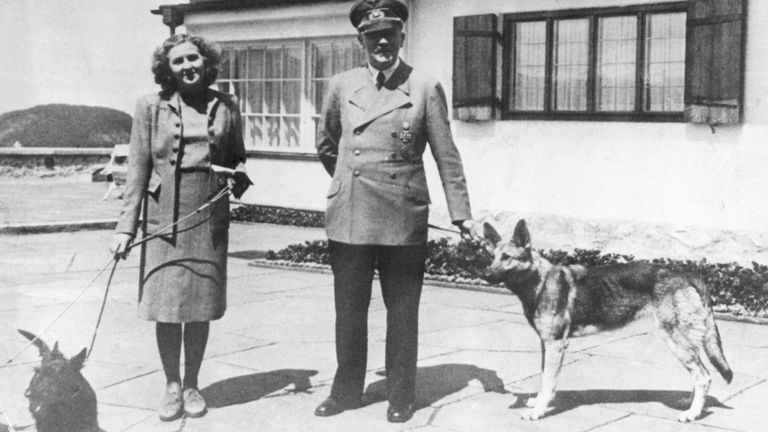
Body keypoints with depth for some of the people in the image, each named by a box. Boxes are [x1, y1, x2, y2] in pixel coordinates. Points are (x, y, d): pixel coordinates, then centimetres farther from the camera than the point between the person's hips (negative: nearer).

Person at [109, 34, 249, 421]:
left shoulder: (226, 106, 7)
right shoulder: (151, 107, 2)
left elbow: (237, 157, 20)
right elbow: (137, 169, 1)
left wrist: (238, 178, -3)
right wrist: (126, 226, -4)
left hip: (209, 222, 1)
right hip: (164, 220, -1)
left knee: (201, 306, 6)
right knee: (166, 305, 0)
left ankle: (191, 385, 21)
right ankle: (172, 386, 16)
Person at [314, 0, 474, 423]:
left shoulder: (425, 88, -1)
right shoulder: (341, 86, 5)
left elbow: (446, 156, 1)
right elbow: (325, 145, 20)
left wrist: (461, 213, 0)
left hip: (403, 218, -2)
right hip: (348, 217, 2)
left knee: (402, 310, 7)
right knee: (348, 309, 10)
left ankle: (401, 396, 20)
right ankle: (346, 390, 25)